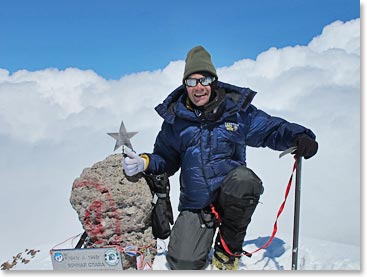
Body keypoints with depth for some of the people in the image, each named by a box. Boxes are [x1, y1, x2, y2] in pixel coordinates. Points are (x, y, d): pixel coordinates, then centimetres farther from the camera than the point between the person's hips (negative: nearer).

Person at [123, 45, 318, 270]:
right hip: (195, 204, 1)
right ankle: (204, 236, 28)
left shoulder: (237, 108, -3)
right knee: (184, 264, -11)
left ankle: (228, 248, -8)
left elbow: (271, 129, 6)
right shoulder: (175, 118, 1)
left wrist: (298, 137, -13)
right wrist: (144, 163, -10)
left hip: (231, 195, -1)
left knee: (244, 180, -36)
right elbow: (165, 159, 10)